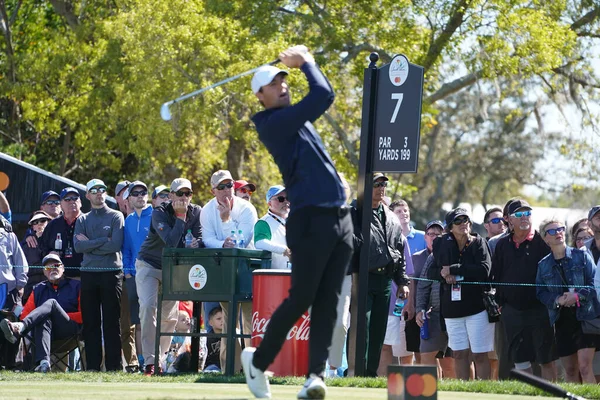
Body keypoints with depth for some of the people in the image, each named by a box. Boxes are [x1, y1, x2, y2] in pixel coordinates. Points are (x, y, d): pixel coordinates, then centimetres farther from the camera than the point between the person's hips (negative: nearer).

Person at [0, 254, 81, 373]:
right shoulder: (39, 289, 27)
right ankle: (43, 362, -59)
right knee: (43, 321, -37)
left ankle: (19, 328, -57)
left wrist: (61, 316, -4)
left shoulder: (76, 286, 17)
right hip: (44, 328, 2)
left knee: (51, 303, -29)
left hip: (69, 328, -2)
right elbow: (25, 313, 20)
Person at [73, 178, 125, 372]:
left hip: (111, 273, -4)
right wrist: (103, 240, -8)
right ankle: (92, 366, 5)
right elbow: (78, 246, -2)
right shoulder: (82, 220, 14)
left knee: (112, 321, -4)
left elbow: (116, 245, -10)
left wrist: (89, 244, -6)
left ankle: (114, 365, -5)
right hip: (88, 274, 4)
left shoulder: (116, 217, 4)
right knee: (90, 321, 3)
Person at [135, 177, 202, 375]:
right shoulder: (159, 213, -21)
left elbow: (202, 238, -13)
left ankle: (160, 358, 17)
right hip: (149, 265, -5)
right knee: (148, 307, -20)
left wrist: (196, 243, -36)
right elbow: (171, 242, -32)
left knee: (170, 316, 4)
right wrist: (181, 216, -30)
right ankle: (150, 361, -22)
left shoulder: (196, 213, -7)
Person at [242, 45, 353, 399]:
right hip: (311, 220, -8)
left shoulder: (297, 118, 19)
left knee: (328, 302, -2)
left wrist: (301, 62, 18)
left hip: (340, 219, 8)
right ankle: (258, 360, 12)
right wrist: (306, 62, 1)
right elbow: (323, 97, -14)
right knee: (301, 299, -6)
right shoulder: (273, 124, -8)